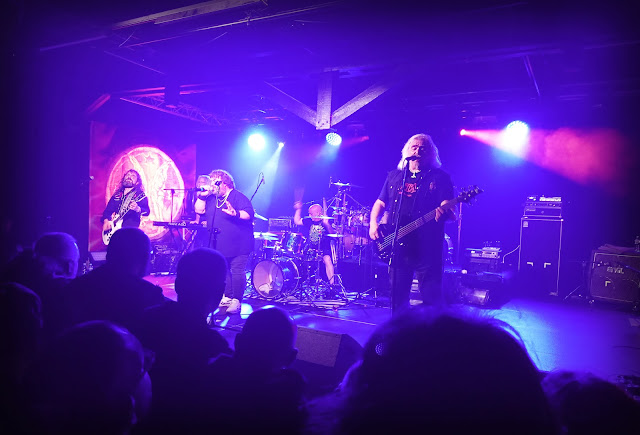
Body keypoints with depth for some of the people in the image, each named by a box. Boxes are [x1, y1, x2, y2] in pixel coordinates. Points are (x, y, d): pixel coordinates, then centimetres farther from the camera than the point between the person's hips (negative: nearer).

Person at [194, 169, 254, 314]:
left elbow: (249, 214, -17)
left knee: (237, 271, -10)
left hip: (237, 245, -7)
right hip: (218, 245, 8)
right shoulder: (211, 199, 16)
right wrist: (202, 195, 2)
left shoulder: (238, 196, -6)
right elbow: (199, 210, 11)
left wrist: (236, 213, -36)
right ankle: (227, 297, 25)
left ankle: (236, 301, -4)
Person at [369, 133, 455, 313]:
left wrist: (443, 212, -30)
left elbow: (449, 209, -6)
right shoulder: (394, 176, 16)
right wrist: (373, 223, 2)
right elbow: (380, 203, 20)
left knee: (433, 299, -4)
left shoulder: (440, 177, 4)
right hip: (396, 246, 4)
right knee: (398, 296, 10)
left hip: (426, 247, -4)